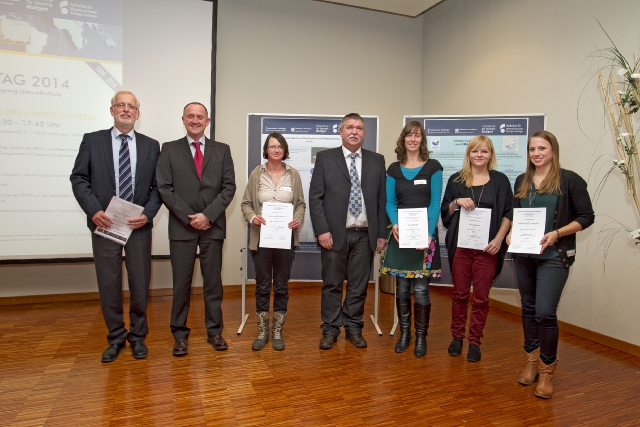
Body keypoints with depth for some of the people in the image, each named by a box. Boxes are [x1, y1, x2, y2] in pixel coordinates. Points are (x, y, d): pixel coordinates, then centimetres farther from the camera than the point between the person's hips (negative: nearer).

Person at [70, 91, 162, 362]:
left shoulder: (151, 146, 8)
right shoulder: (92, 141, 6)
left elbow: (158, 186, 4)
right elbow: (79, 179, 1)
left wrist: (148, 213, -10)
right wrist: (93, 210, -12)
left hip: (138, 225, 1)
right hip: (104, 224, 0)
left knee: (140, 283, 7)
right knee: (108, 284, 8)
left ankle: (138, 336, 25)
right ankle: (116, 338, 25)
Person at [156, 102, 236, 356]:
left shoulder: (222, 150, 8)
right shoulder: (169, 149, 6)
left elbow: (229, 187, 1)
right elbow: (164, 188, -2)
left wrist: (208, 215, -11)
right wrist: (189, 218, -10)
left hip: (213, 226, 1)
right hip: (182, 227, -1)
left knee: (213, 282, 8)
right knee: (181, 283, 5)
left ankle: (214, 331, 20)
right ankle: (180, 334, 18)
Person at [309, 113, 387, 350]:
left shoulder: (377, 161, 9)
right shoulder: (325, 158, 2)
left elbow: (382, 199, 8)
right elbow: (315, 197, -2)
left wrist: (381, 233, 3)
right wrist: (322, 230, -10)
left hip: (365, 235, 2)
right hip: (335, 234, -2)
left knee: (359, 285, 10)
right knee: (332, 284, 7)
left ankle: (354, 328, 25)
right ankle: (330, 329, 21)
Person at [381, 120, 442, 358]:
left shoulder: (433, 167, 2)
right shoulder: (393, 169, 9)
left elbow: (434, 203, -4)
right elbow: (389, 202, 6)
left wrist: (429, 233, -15)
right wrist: (394, 225, -12)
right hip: (400, 234, 2)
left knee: (421, 288, -1)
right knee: (402, 287, 8)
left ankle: (421, 337, 15)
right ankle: (404, 333, 23)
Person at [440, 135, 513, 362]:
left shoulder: (500, 180, 5)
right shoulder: (456, 179, 8)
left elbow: (508, 213, 4)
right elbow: (445, 212, 9)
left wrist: (498, 239, -8)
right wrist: (457, 202, -11)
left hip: (487, 247, -1)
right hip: (460, 245, 1)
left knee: (481, 296, 4)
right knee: (460, 293, 8)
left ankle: (475, 341, 16)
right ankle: (457, 336, 22)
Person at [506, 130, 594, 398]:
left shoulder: (569, 180, -5)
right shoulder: (522, 181, 9)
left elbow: (586, 217, -5)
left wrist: (556, 234, -17)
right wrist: (511, 233, -3)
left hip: (554, 257, -5)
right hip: (524, 255, 5)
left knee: (545, 312, -9)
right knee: (528, 308, 12)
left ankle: (547, 370, 11)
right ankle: (531, 361, 28)